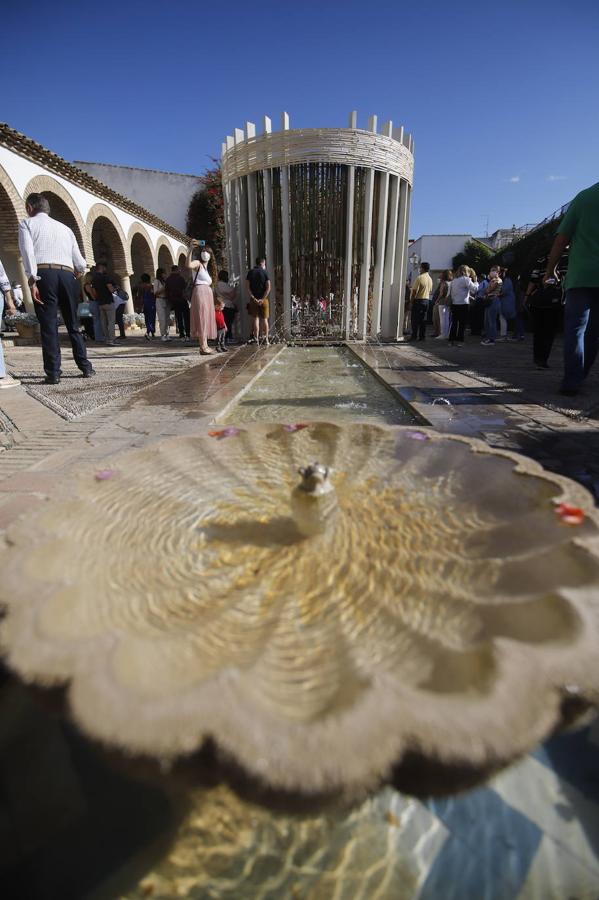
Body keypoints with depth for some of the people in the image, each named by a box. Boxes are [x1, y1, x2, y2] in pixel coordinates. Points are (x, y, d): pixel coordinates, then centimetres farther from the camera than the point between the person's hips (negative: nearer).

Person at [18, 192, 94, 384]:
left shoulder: (27, 223, 14)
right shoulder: (65, 228, 24)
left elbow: (28, 251, -6)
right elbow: (80, 263, 19)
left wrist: (32, 280, -10)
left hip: (44, 274, -3)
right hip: (68, 275, 4)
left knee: (49, 325, -5)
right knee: (73, 325, 12)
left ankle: (53, 373, -9)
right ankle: (85, 367, 12)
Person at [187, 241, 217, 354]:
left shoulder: (207, 268, 24)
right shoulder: (198, 263, -1)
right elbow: (188, 265, -24)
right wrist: (190, 249, -30)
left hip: (208, 294, 9)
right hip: (200, 292, -9)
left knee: (206, 319, 7)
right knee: (202, 318, -14)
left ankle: (205, 345, 10)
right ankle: (203, 347, -19)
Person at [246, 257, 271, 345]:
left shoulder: (250, 272, 4)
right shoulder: (265, 272, 0)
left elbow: (247, 287, -5)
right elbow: (268, 288, -11)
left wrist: (253, 297, -8)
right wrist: (262, 299, -12)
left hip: (253, 299, 1)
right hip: (263, 299, -1)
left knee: (255, 318, 5)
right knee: (264, 319, 6)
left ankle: (256, 339, 0)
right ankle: (266, 339, 6)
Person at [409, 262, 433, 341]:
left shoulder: (419, 277, -14)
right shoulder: (430, 279, 11)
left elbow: (414, 291, -17)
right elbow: (430, 291, 15)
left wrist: (412, 300, -7)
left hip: (418, 300, -7)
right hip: (426, 300, 7)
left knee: (415, 319, -3)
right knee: (423, 319, 9)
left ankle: (414, 336, -4)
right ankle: (422, 336, 9)